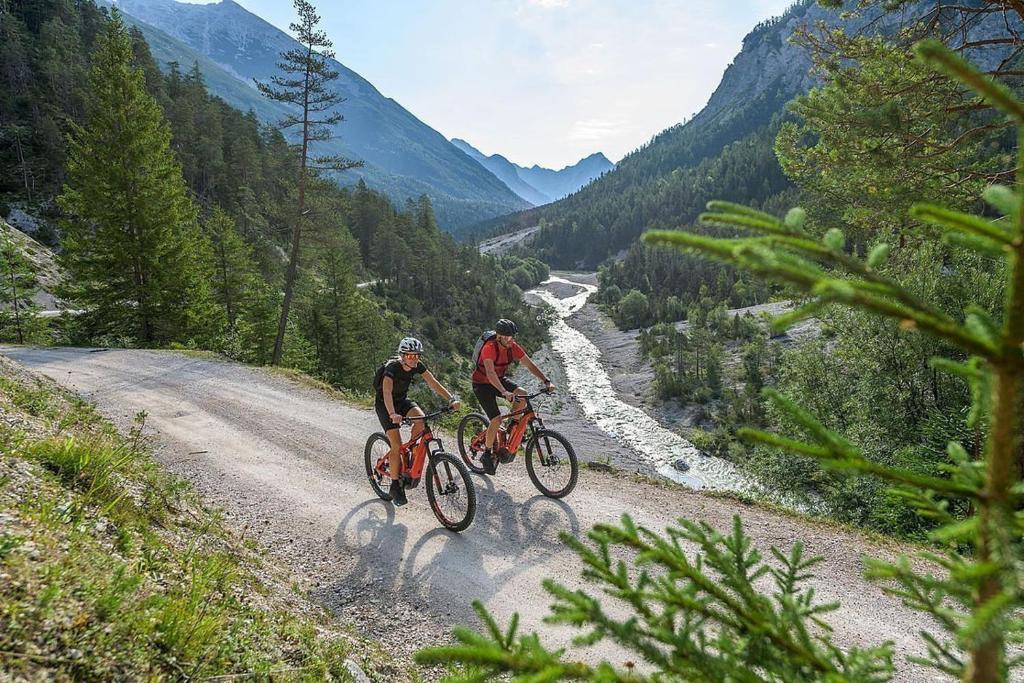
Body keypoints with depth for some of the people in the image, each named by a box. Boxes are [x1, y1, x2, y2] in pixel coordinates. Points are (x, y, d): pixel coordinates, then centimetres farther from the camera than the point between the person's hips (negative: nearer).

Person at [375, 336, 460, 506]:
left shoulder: (417, 366, -13)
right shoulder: (392, 367, -30)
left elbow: (433, 383, -18)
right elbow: (387, 392, -44)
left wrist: (451, 399, -32)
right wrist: (392, 414, -61)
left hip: (402, 400, 5)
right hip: (384, 404, -5)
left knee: (421, 420, -25)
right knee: (396, 445, -15)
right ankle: (395, 487, -1)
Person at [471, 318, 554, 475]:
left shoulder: (513, 347, -12)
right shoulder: (489, 348, -30)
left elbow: (529, 365, -12)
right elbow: (490, 373, -43)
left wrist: (546, 381, -24)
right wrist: (504, 392, -56)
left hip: (500, 379, 6)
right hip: (482, 384, -6)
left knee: (523, 396, -19)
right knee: (496, 419, -18)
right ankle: (487, 455, 1)